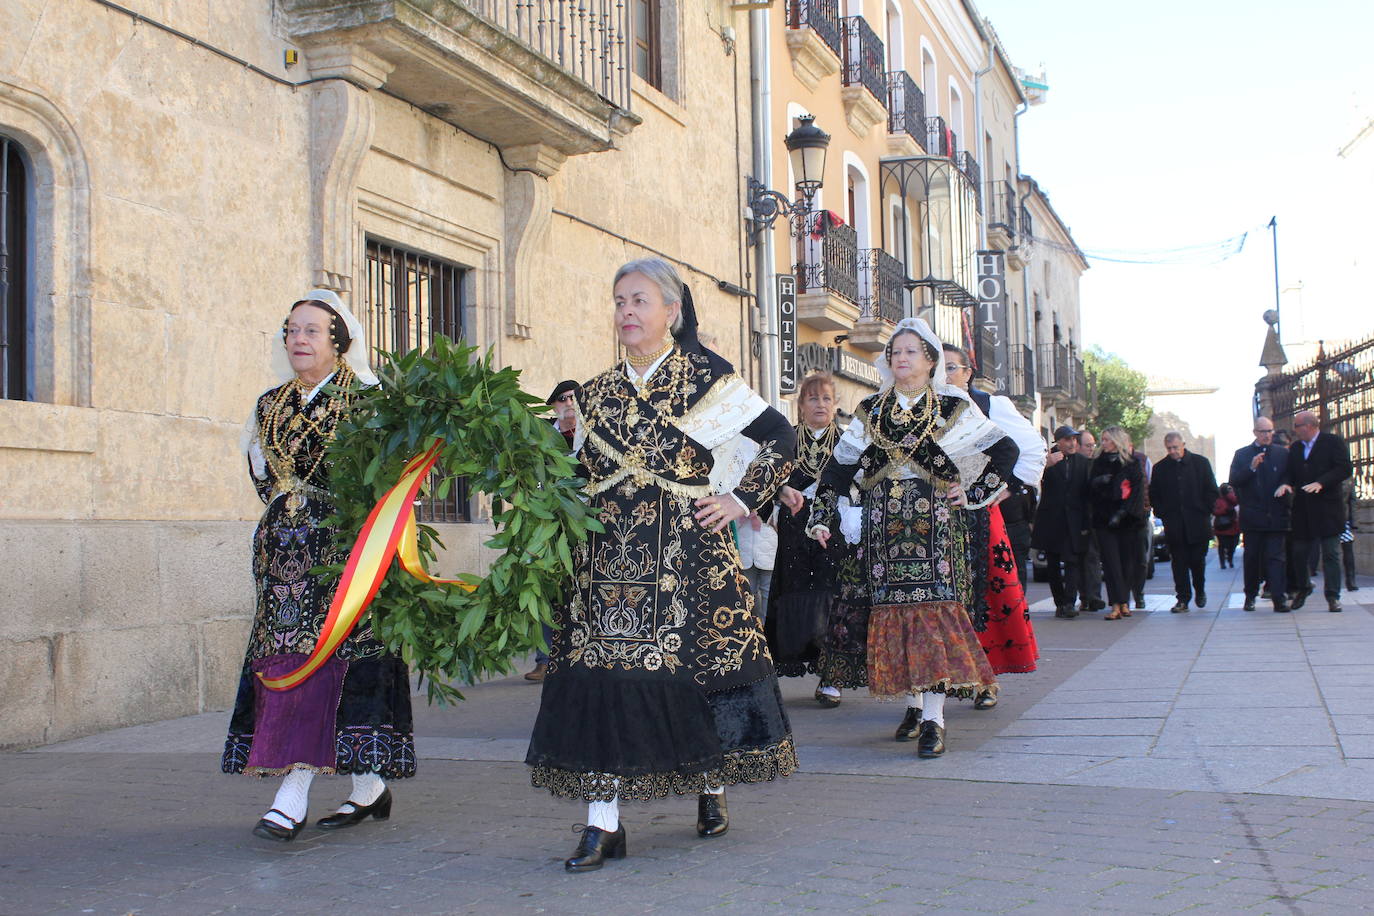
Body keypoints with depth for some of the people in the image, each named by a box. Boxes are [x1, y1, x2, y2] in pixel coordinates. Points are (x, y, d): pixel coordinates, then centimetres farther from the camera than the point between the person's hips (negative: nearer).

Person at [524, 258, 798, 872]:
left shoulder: (707, 378, 1)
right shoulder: (597, 393, 14)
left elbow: (780, 439, 3)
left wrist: (739, 499, -1)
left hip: (688, 552, -3)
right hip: (609, 557, 3)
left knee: (700, 666, 2)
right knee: (600, 676, -5)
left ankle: (711, 791, 27)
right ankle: (603, 822, 0)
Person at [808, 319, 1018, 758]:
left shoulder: (954, 406, 5)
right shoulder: (870, 411, 12)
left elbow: (1005, 450, 7)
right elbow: (841, 466, 11)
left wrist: (975, 492, 1)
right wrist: (822, 517, 3)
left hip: (936, 523, -3)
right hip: (884, 525, 3)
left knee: (934, 608, -13)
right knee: (894, 610, 0)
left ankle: (933, 717, -15)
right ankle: (913, 705, 12)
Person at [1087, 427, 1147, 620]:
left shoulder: (1132, 464, 3)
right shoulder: (1099, 463, 13)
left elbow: (1137, 491, -4)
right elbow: (1090, 489, 13)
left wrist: (1121, 513, -14)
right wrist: (1097, 481, -10)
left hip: (1126, 520, -2)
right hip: (1104, 520, 2)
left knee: (1127, 560, 0)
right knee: (1111, 561, -9)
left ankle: (1124, 602, 11)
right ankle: (1117, 604, -14)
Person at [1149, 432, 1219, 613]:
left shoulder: (1201, 463, 5)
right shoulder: (1160, 468, 8)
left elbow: (1212, 491, 6)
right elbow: (1154, 496, 11)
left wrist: (1204, 512, -2)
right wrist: (1163, 514, 0)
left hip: (1197, 523, 0)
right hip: (1174, 526, 1)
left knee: (1198, 560, 3)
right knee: (1179, 562, -2)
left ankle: (1200, 591, 27)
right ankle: (1182, 599, 1)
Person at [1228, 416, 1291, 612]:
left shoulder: (1283, 454, 9)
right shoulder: (1242, 454, 6)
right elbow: (1233, 481, -4)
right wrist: (1251, 467, -16)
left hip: (1276, 515, 0)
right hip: (1252, 515, 0)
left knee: (1276, 556, -6)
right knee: (1251, 557, 8)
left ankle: (1279, 598, -10)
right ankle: (1250, 596, 17)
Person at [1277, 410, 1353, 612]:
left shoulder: (1334, 442, -3)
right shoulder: (1295, 448, 14)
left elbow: (1344, 469, -12)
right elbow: (1290, 473, 12)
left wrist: (1321, 483, -23)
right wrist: (1286, 483, -11)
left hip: (1328, 507, -5)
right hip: (1302, 509, 5)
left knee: (1331, 554, -2)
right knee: (1299, 551, 9)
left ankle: (1333, 597, 3)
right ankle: (1303, 588, 29)